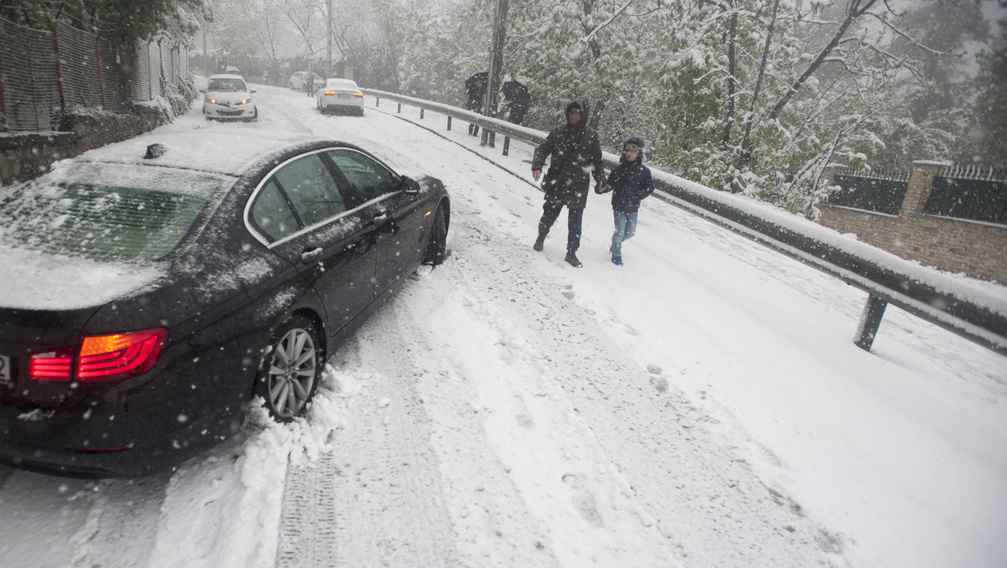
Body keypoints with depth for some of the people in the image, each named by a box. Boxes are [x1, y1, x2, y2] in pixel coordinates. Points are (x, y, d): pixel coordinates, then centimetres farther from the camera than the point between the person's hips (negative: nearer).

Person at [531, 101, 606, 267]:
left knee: (575, 223, 3)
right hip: (556, 184, 1)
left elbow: (597, 161, 8)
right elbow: (543, 149, 6)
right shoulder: (558, 132, 3)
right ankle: (541, 236, 41)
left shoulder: (591, 136, 2)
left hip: (578, 187, 0)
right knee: (550, 214, 11)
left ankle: (571, 252, 19)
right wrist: (537, 166, -10)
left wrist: (600, 179, -3)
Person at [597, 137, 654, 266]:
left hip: (633, 208, 2)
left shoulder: (644, 171, -5)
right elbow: (610, 185, -5)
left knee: (630, 232, 11)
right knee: (620, 231, -5)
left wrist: (636, 195, -15)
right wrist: (602, 188, -25)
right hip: (619, 206, -2)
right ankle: (616, 253, 17)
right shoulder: (619, 169, -5)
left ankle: (616, 242, 41)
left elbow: (650, 187, -2)